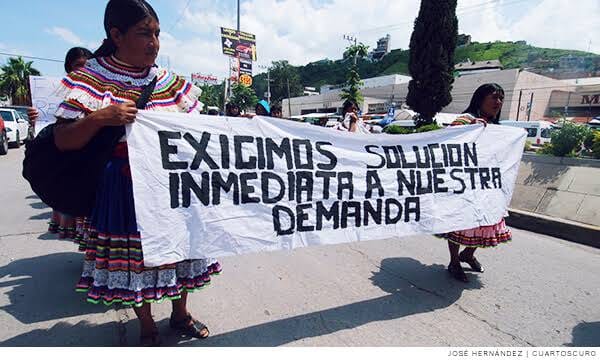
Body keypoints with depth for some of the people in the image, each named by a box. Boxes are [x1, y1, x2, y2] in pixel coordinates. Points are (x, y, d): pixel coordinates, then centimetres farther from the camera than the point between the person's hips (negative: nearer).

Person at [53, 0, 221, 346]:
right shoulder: (92, 79, -4)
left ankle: (181, 313, 40)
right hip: (124, 187, -3)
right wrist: (99, 118, -24)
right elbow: (62, 141, -7)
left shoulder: (171, 81, 6)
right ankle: (147, 325, 36)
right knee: (132, 254, 9)